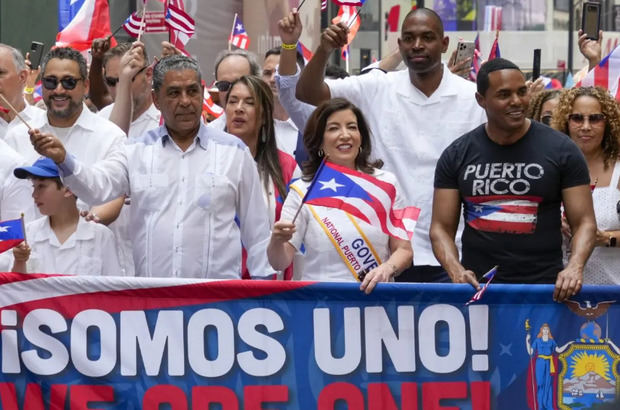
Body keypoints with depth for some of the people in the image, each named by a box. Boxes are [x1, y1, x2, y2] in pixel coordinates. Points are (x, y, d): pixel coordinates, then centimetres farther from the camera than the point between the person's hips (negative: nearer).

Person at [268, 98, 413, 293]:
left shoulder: (385, 182, 10)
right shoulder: (303, 190, 5)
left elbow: (404, 249, 10)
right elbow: (279, 262, 2)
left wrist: (387, 269, -11)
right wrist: (277, 240, -20)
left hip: (377, 297, 1)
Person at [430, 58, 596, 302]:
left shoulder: (560, 150, 3)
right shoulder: (457, 155, 7)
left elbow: (584, 222, 2)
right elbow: (441, 227, 7)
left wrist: (575, 267, -17)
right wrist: (455, 270, -12)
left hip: (545, 288, -1)